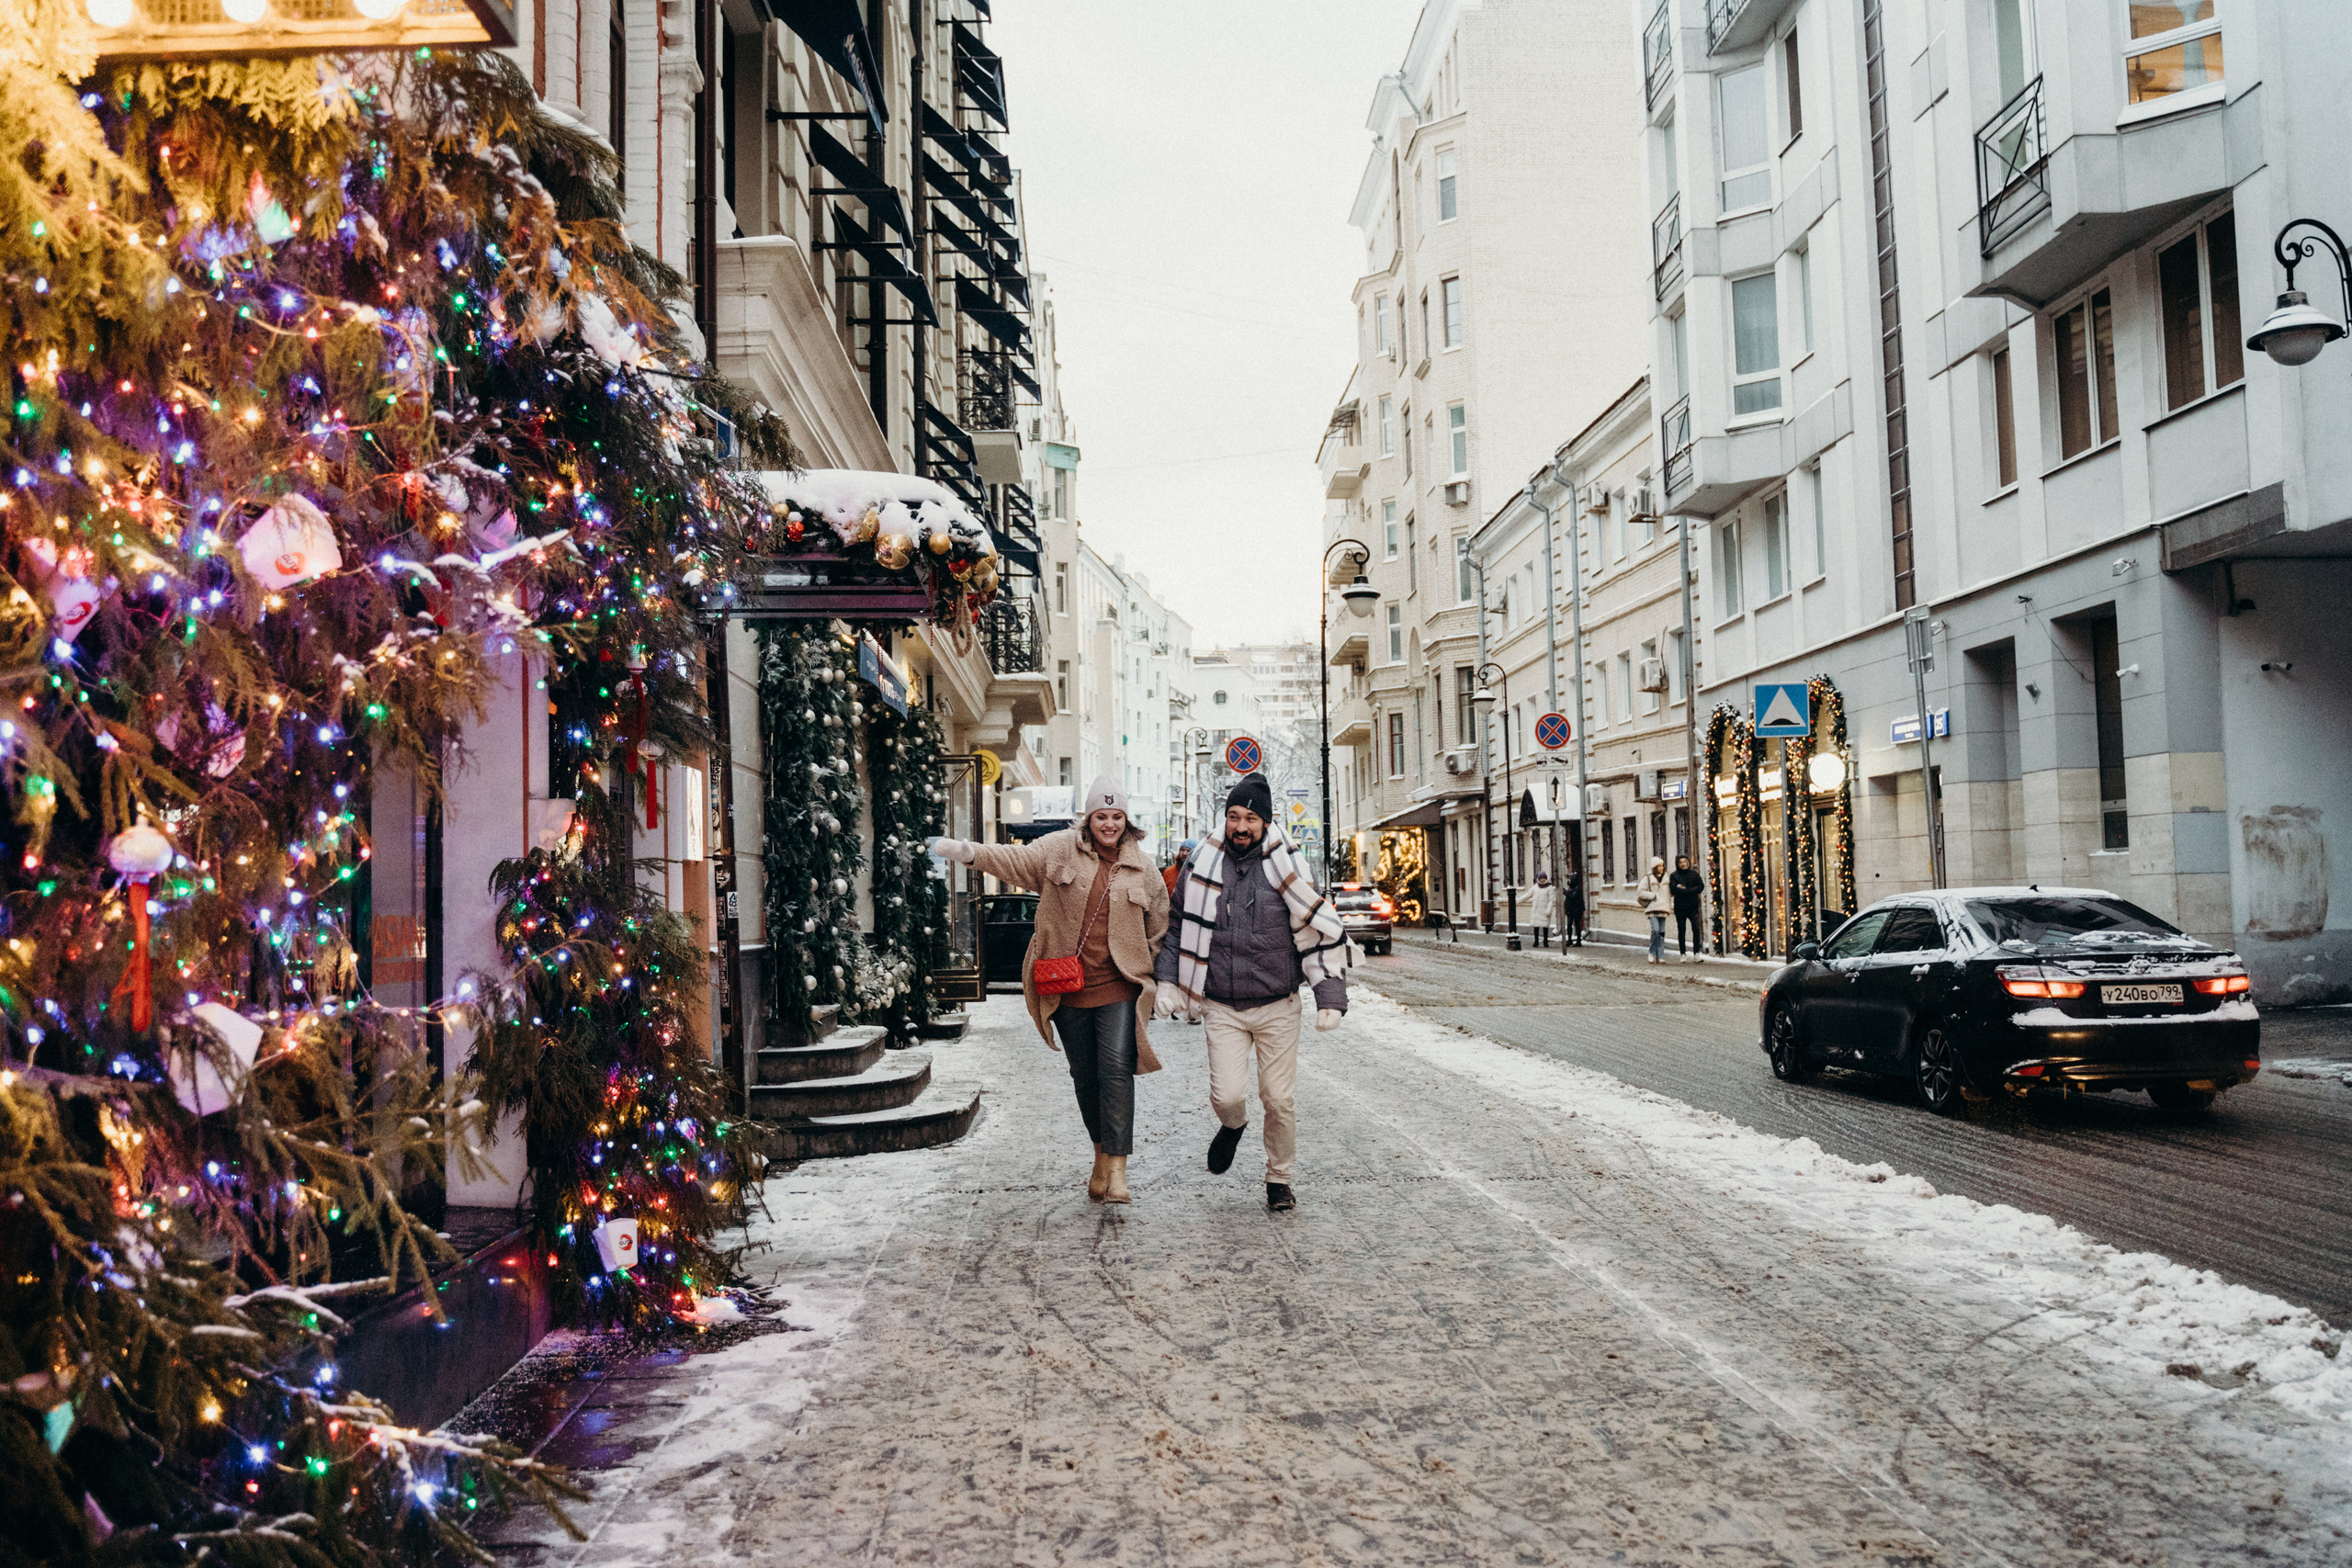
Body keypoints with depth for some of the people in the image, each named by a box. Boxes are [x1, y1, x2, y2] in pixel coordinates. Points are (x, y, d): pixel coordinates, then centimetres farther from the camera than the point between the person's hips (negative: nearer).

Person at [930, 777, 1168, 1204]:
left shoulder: (1142, 868, 6)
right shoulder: (1062, 849, 2)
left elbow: (1158, 928, 16)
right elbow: (1016, 859, -12)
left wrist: (1157, 979, 14)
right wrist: (965, 851, -29)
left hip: (1119, 986, -1)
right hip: (1068, 988, 1)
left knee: (1116, 1070, -13)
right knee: (1085, 1075, 10)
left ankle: (1116, 1170, -11)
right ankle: (1102, 1154, 29)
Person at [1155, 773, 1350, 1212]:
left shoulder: (1285, 869, -3)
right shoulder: (1202, 866, 0)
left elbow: (1321, 933, 0)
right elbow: (1178, 927, 12)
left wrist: (1330, 999, -6)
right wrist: (1169, 983, 3)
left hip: (1277, 1007, 0)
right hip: (1222, 1007, 1)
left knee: (1279, 1100, 2)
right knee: (1226, 1095, -10)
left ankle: (1279, 1180, 25)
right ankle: (1232, 1126, 27)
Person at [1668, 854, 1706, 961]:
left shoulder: (1694, 874, 10)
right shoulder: (1674, 876, 3)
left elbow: (1701, 886, -1)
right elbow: (1673, 889, -10)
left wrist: (1684, 890, -9)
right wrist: (1690, 891, -12)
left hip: (1693, 906, 1)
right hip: (1680, 907, -1)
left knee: (1696, 929, -9)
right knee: (1681, 931, 2)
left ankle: (1696, 953, -6)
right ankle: (1683, 954, 9)